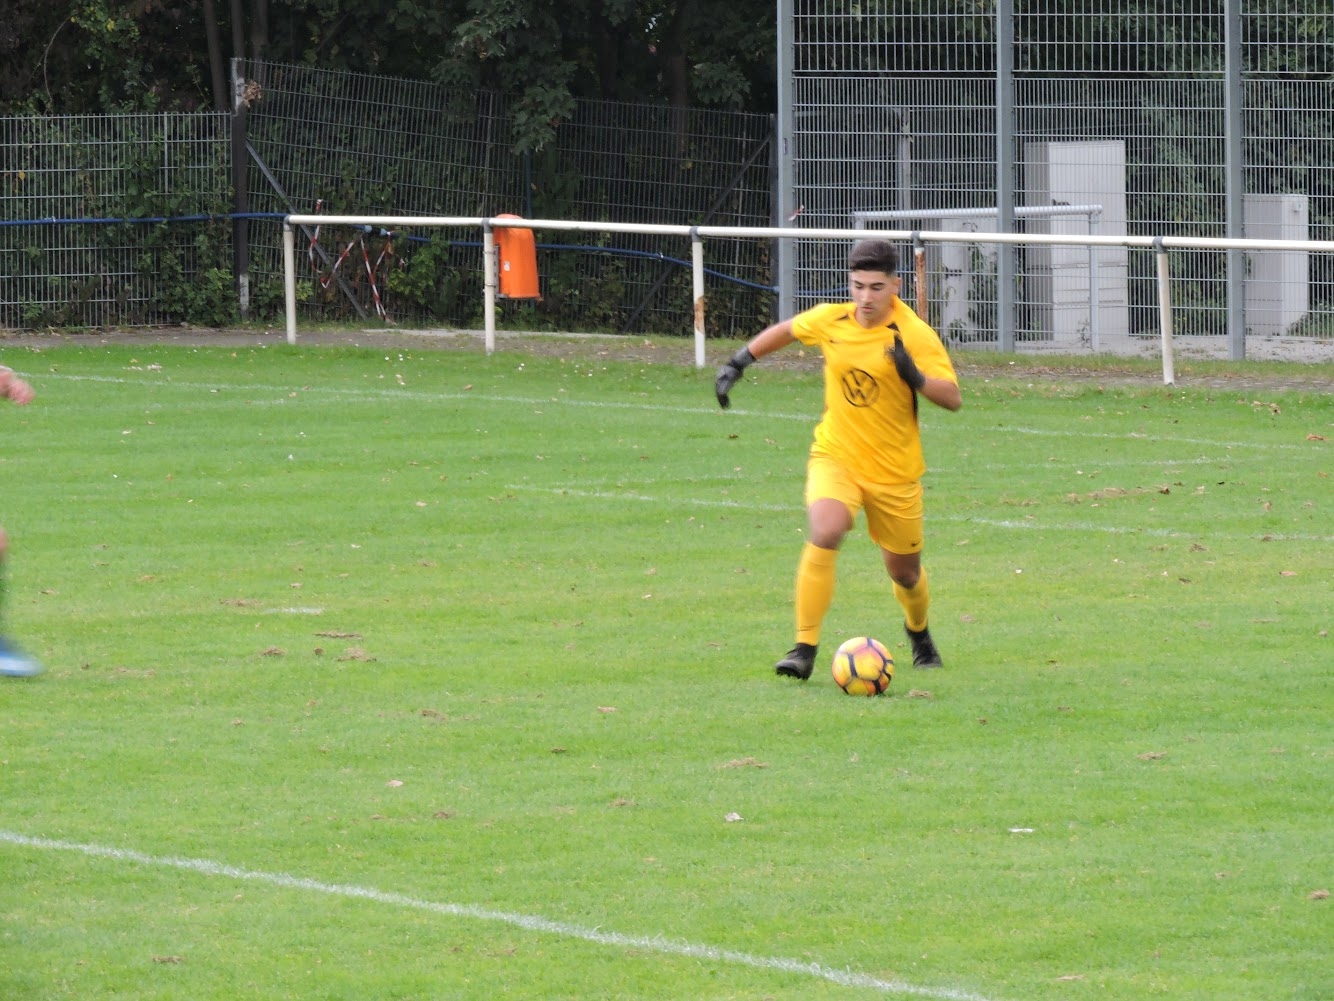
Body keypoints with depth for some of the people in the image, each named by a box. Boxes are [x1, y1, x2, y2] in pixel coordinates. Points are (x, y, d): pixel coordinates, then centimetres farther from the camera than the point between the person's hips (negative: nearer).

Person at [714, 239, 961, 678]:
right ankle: (804, 648, -24)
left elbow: (953, 398, -18)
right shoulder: (830, 321, -5)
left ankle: (918, 632, 48)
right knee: (824, 533, -28)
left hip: (894, 471, -1)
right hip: (835, 456, 1)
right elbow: (785, 331, 17)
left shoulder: (915, 336, -14)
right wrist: (738, 362, 15)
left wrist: (915, 377, -35)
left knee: (904, 571, 12)